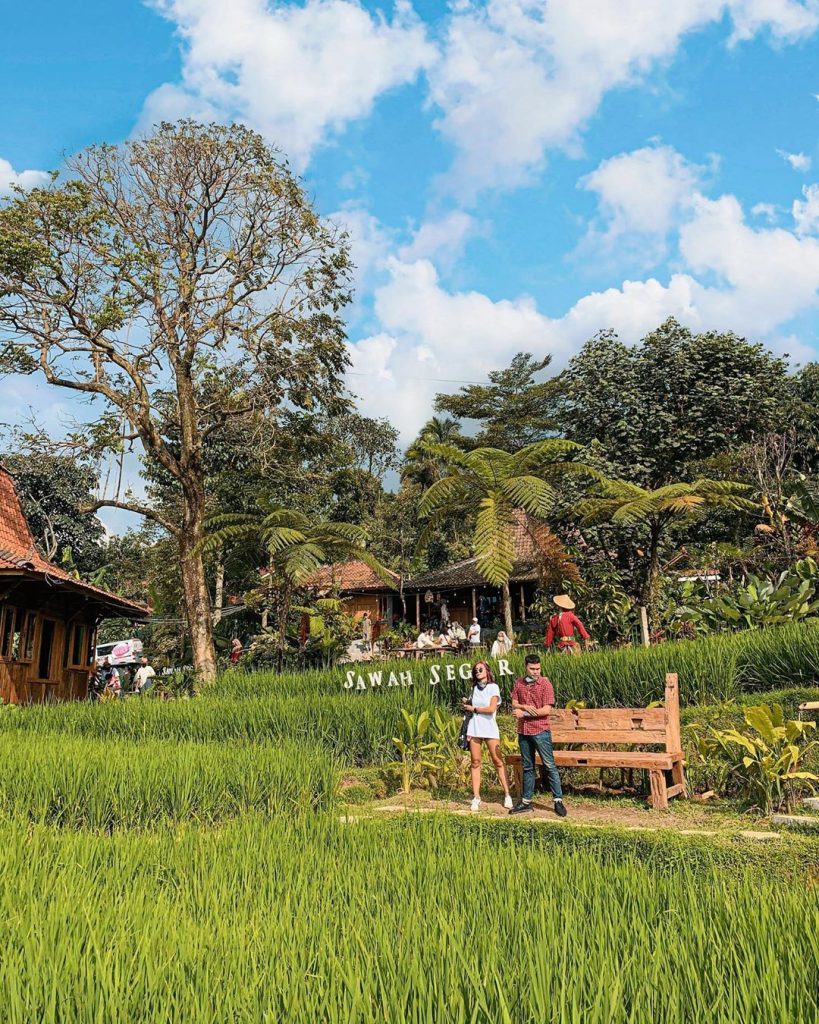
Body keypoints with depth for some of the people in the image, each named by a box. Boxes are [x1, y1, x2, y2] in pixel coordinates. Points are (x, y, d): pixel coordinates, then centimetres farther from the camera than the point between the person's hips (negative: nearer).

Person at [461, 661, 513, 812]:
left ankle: (507, 795, 4)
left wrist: (473, 709, -5)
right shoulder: (475, 688, 12)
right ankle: (476, 797, 5)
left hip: (490, 728, -4)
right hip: (474, 728, 4)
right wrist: (467, 703, 3)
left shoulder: (493, 687, -4)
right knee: (475, 762, 3)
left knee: (498, 761, -4)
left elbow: (491, 709, -13)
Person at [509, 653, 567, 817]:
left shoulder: (545, 684, -7)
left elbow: (546, 710, -13)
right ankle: (526, 801, 19)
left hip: (541, 731, -4)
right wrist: (525, 707, -14)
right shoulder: (518, 683, 7)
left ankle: (558, 800, 3)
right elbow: (514, 705, 7)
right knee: (527, 767, 12)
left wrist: (524, 713, -13)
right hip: (523, 731, 5)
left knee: (549, 765, -2)